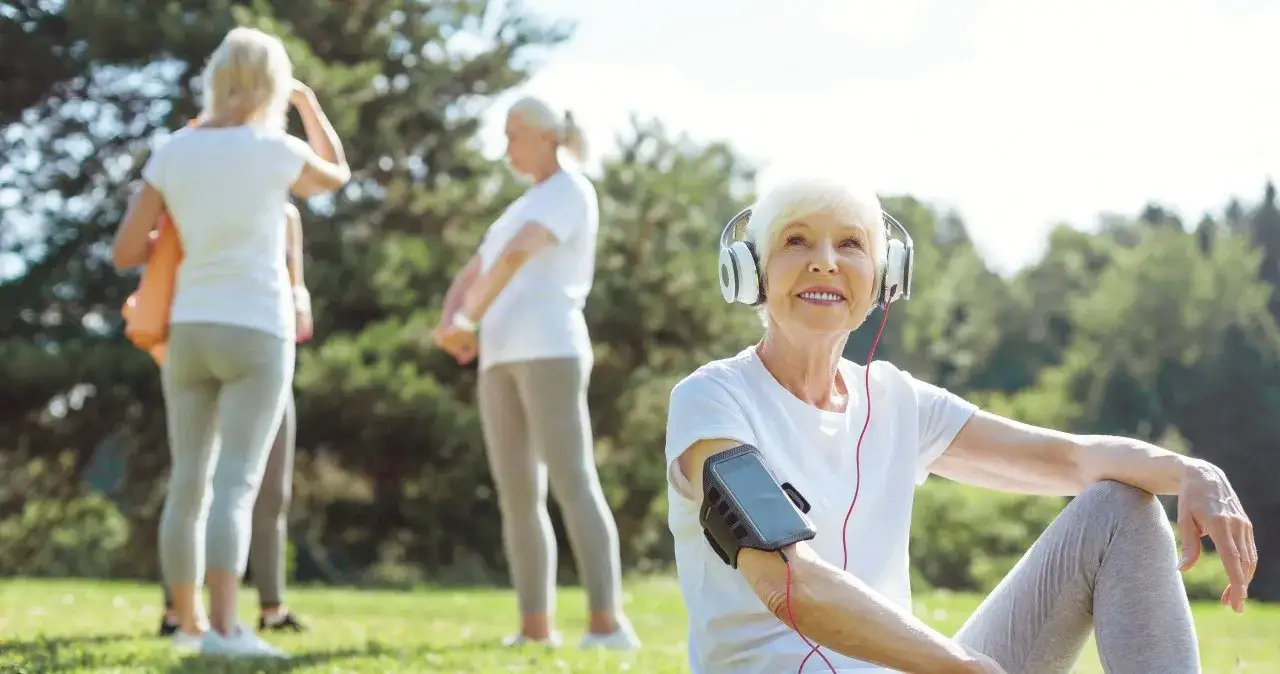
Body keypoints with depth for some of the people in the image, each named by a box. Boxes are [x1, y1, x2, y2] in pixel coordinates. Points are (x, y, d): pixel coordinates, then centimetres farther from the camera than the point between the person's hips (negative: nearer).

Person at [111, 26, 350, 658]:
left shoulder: (170, 153, 2)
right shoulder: (277, 150, -7)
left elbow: (125, 253, 4)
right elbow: (336, 177, 16)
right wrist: (309, 102, 28)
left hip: (188, 333, 5)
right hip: (256, 336, -4)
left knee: (188, 485, 13)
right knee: (235, 487, -13)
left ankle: (187, 623, 22)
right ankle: (221, 628, -24)